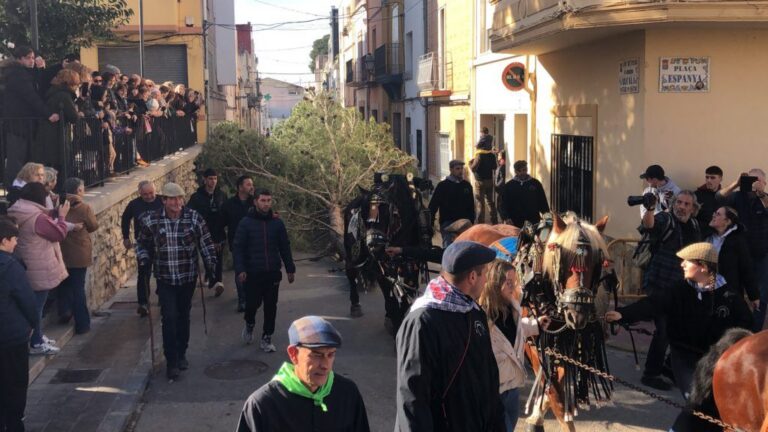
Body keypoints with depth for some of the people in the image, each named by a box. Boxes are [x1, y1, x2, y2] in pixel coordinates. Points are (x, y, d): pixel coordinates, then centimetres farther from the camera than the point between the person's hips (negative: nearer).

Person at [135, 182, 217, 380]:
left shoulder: (194, 218, -7)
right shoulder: (151, 220, -7)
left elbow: (206, 244, 0)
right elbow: (142, 243, 8)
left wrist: (212, 266, -4)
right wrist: (144, 261, -4)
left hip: (188, 278, 1)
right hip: (165, 279, -1)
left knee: (183, 317, 14)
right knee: (169, 318, -9)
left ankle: (181, 355, 32)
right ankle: (171, 362, -1)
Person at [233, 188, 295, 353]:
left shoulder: (277, 222, 4)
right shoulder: (246, 222, -4)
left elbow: (285, 247, 9)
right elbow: (238, 247, -5)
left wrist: (290, 269, 8)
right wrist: (240, 269, -15)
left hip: (273, 273, 2)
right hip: (252, 273, -2)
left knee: (271, 307, 5)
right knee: (252, 303, 2)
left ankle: (267, 338, 18)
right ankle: (249, 324, 34)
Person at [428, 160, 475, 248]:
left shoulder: (467, 185, 9)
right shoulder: (443, 185, -3)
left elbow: (471, 205, 16)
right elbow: (433, 206, -4)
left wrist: (472, 222, 11)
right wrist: (431, 224, -10)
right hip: (447, 224, -4)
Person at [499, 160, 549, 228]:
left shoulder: (535, 183, 7)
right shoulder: (509, 185, 6)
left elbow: (543, 202, 11)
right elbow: (504, 204, 5)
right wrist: (506, 218, -8)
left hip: (534, 222, 1)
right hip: (515, 223, 0)